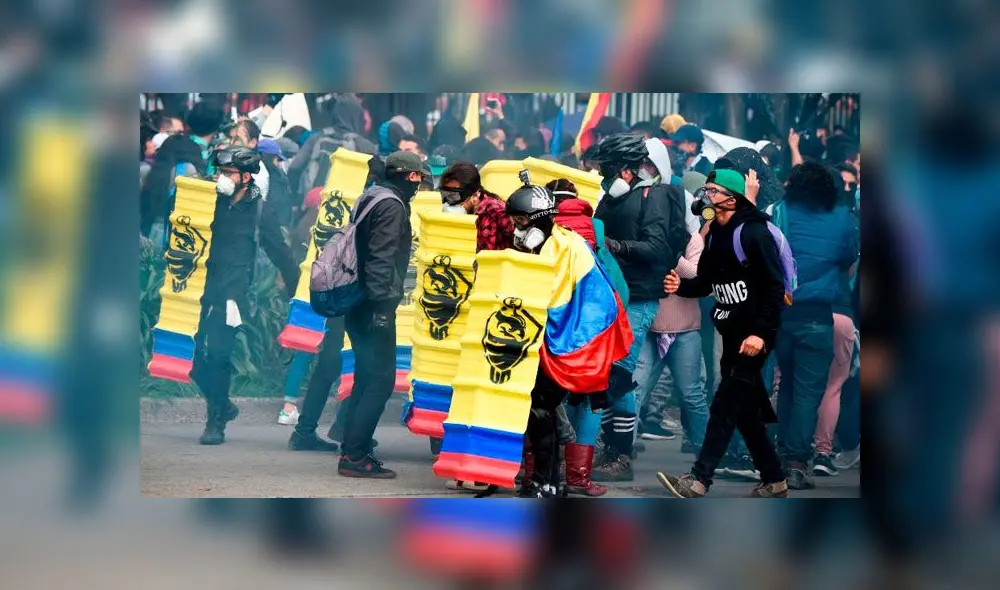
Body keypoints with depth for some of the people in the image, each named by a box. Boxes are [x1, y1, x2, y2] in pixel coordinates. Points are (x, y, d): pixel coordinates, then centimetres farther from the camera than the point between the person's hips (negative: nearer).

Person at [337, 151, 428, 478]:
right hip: (375, 307, -10)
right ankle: (355, 456, -10)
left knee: (366, 378, 15)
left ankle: (352, 451, 17)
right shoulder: (392, 205, -11)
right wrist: (382, 304, -24)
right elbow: (381, 258, -21)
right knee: (381, 380, -8)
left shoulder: (371, 198, 18)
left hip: (358, 305, 10)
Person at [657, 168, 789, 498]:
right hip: (732, 334, 9)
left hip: (755, 337, -9)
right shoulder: (715, 235, 12)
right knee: (746, 410, 12)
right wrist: (681, 286, -5)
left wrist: (762, 333, -23)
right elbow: (706, 282, 16)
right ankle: (774, 481, 22)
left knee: (725, 407, -10)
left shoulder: (754, 233, -14)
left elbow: (775, 286, -18)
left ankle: (699, 481, -11)